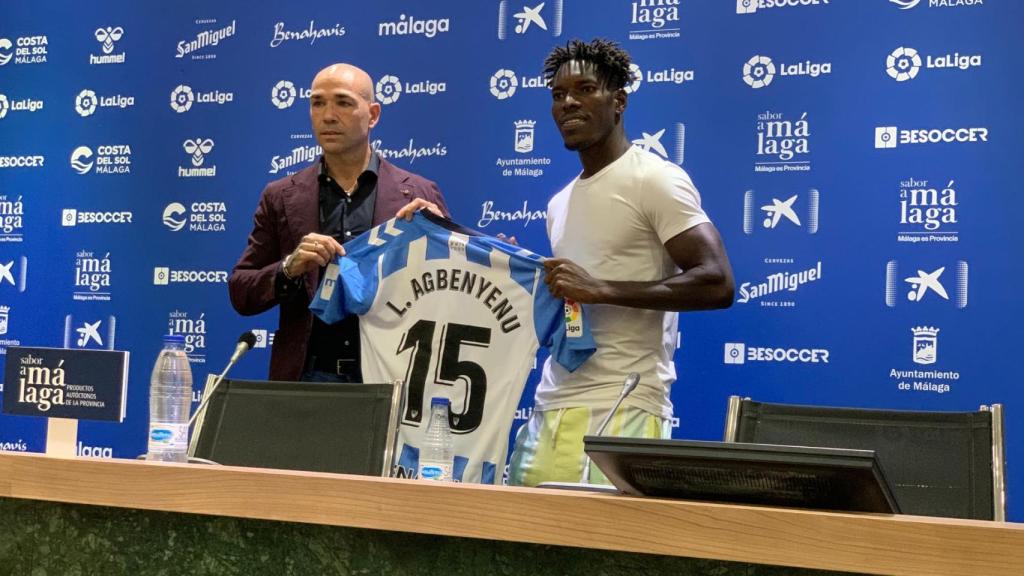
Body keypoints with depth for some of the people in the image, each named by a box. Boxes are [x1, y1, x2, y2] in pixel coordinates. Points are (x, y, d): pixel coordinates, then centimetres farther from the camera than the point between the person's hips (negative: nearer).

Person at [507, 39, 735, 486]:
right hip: (550, 409, 7)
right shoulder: (561, 203, 19)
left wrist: (600, 289, -20)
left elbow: (717, 284, -15)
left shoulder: (655, 179, -5)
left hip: (620, 414, -7)